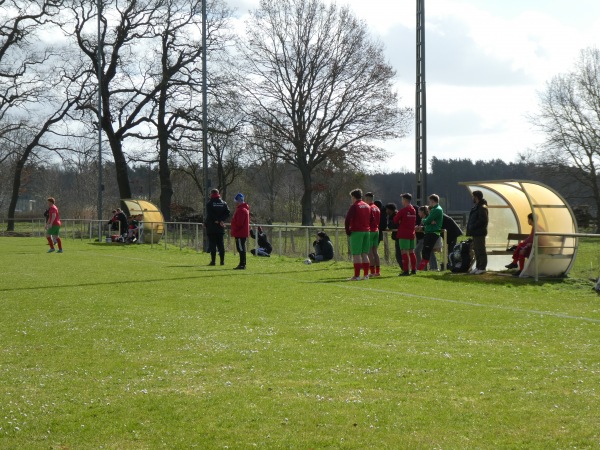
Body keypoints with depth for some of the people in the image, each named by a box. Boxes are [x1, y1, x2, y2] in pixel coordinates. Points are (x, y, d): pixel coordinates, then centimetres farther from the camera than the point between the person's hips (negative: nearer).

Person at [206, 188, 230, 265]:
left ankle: (213, 261, -5)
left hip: (211, 227, -4)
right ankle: (222, 261, 7)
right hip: (220, 227, 4)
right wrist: (221, 220, -7)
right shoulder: (223, 203, 8)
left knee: (212, 244, -2)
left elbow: (209, 215, -15)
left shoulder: (210, 203, -5)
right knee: (221, 244, 9)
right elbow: (228, 213, -2)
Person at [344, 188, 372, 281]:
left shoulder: (354, 207, -8)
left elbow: (347, 220, -16)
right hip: (367, 231, 7)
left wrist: (348, 231, -7)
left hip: (356, 232, -7)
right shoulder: (368, 207, 15)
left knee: (356, 254, -7)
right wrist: (368, 228, 17)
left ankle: (357, 276, -11)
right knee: (365, 254, 11)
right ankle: (366, 275, 10)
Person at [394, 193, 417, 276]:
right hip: (411, 233, 7)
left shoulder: (403, 210, -13)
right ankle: (413, 269, 16)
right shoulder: (414, 210, 10)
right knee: (411, 252, 13)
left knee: (404, 252, -6)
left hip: (403, 234, -7)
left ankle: (406, 270, -10)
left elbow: (395, 220, -8)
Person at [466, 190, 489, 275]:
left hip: (479, 232, -11)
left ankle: (482, 268, -5)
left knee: (480, 250, -7)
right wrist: (470, 228, 10)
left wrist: (472, 227, -18)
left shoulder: (482, 207, -15)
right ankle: (478, 267, 20)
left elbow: (482, 220, -23)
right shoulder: (476, 206, 18)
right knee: (476, 250, 14)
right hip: (475, 232, 11)